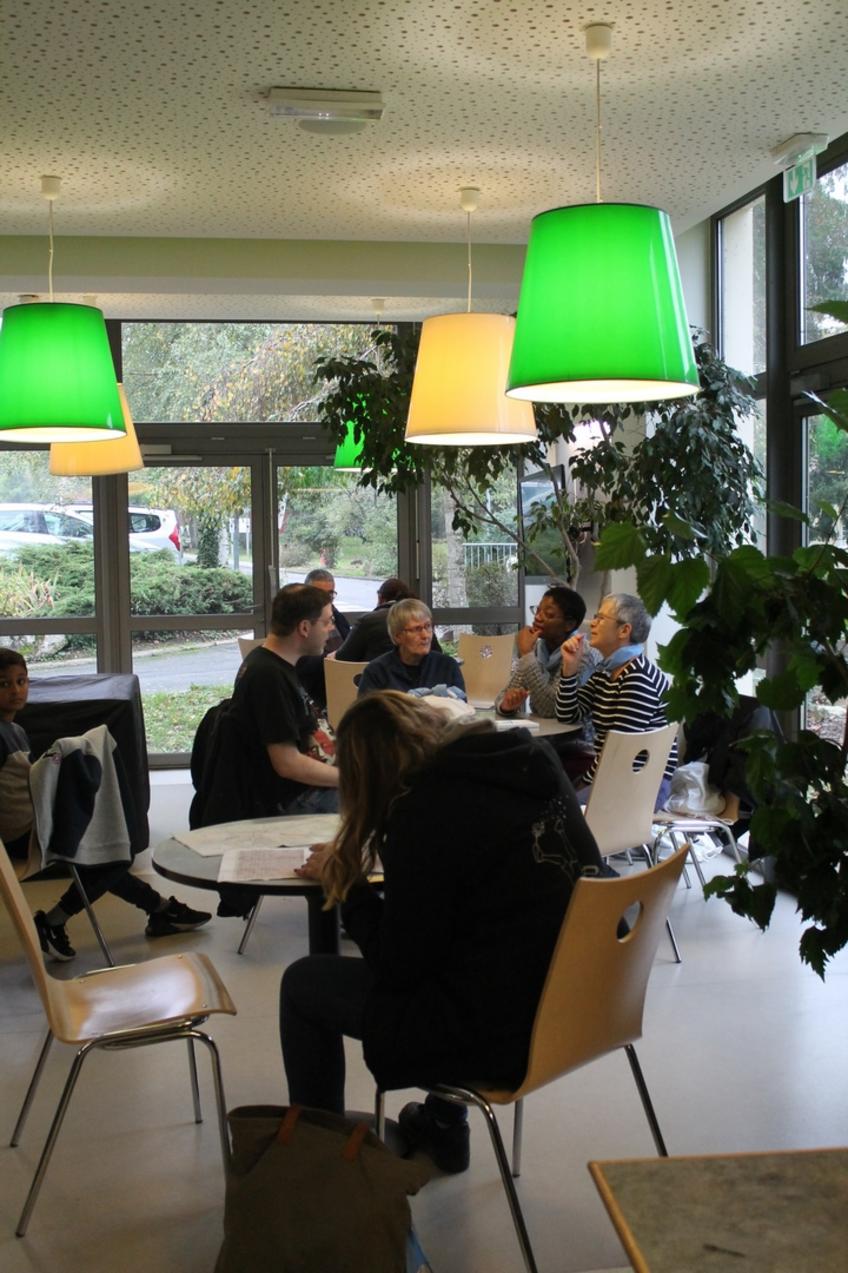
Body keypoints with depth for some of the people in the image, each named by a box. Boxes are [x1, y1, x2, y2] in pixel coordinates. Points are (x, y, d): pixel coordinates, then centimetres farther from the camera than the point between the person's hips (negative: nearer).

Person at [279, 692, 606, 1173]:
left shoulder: (426, 809, -18)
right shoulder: (532, 760, 3)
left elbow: (398, 965, -12)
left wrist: (345, 884, 1)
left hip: (506, 1032, -8)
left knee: (303, 983, 10)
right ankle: (443, 1128, 42)